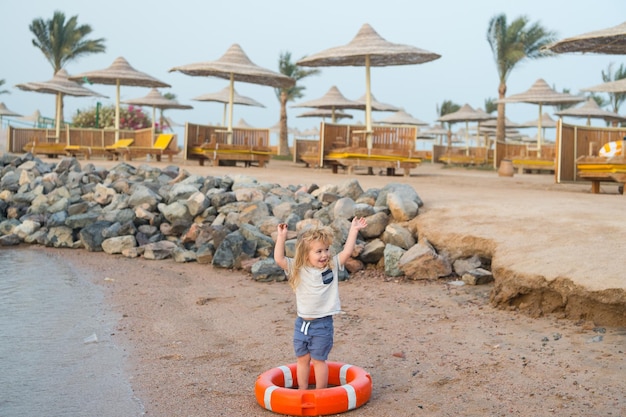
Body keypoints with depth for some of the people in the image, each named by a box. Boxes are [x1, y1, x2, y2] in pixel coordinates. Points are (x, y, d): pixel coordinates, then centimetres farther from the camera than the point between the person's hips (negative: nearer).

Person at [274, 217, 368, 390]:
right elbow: (279, 259, -14)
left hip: (322, 324, -2)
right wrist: (281, 236, -19)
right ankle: (302, 391, 30)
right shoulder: (298, 269, -5)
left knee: (319, 359, 7)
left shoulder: (333, 266, -5)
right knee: (302, 359, 15)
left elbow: (347, 251, -11)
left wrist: (353, 230, -13)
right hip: (302, 323, 2)